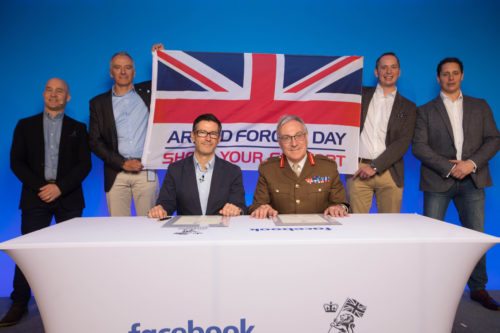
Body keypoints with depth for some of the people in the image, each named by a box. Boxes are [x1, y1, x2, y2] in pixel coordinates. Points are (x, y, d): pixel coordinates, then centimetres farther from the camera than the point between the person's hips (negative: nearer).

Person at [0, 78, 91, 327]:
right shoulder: (26, 125, 13)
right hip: (36, 196, 1)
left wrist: (59, 187, -11)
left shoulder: (77, 128, 11)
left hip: (68, 198, 0)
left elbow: (85, 164, 1)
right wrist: (39, 187, -9)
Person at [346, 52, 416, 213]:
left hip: (389, 172, 1)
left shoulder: (408, 107, 13)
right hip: (358, 169, 0)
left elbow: (403, 142, 1)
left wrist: (375, 167, -9)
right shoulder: (361, 94, 15)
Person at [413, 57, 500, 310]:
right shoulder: (426, 111, 7)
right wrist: (448, 167, -13)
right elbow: (419, 147, -4)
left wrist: (472, 163, -10)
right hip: (437, 181, -2)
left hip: (472, 180, 2)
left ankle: (478, 288, 22)